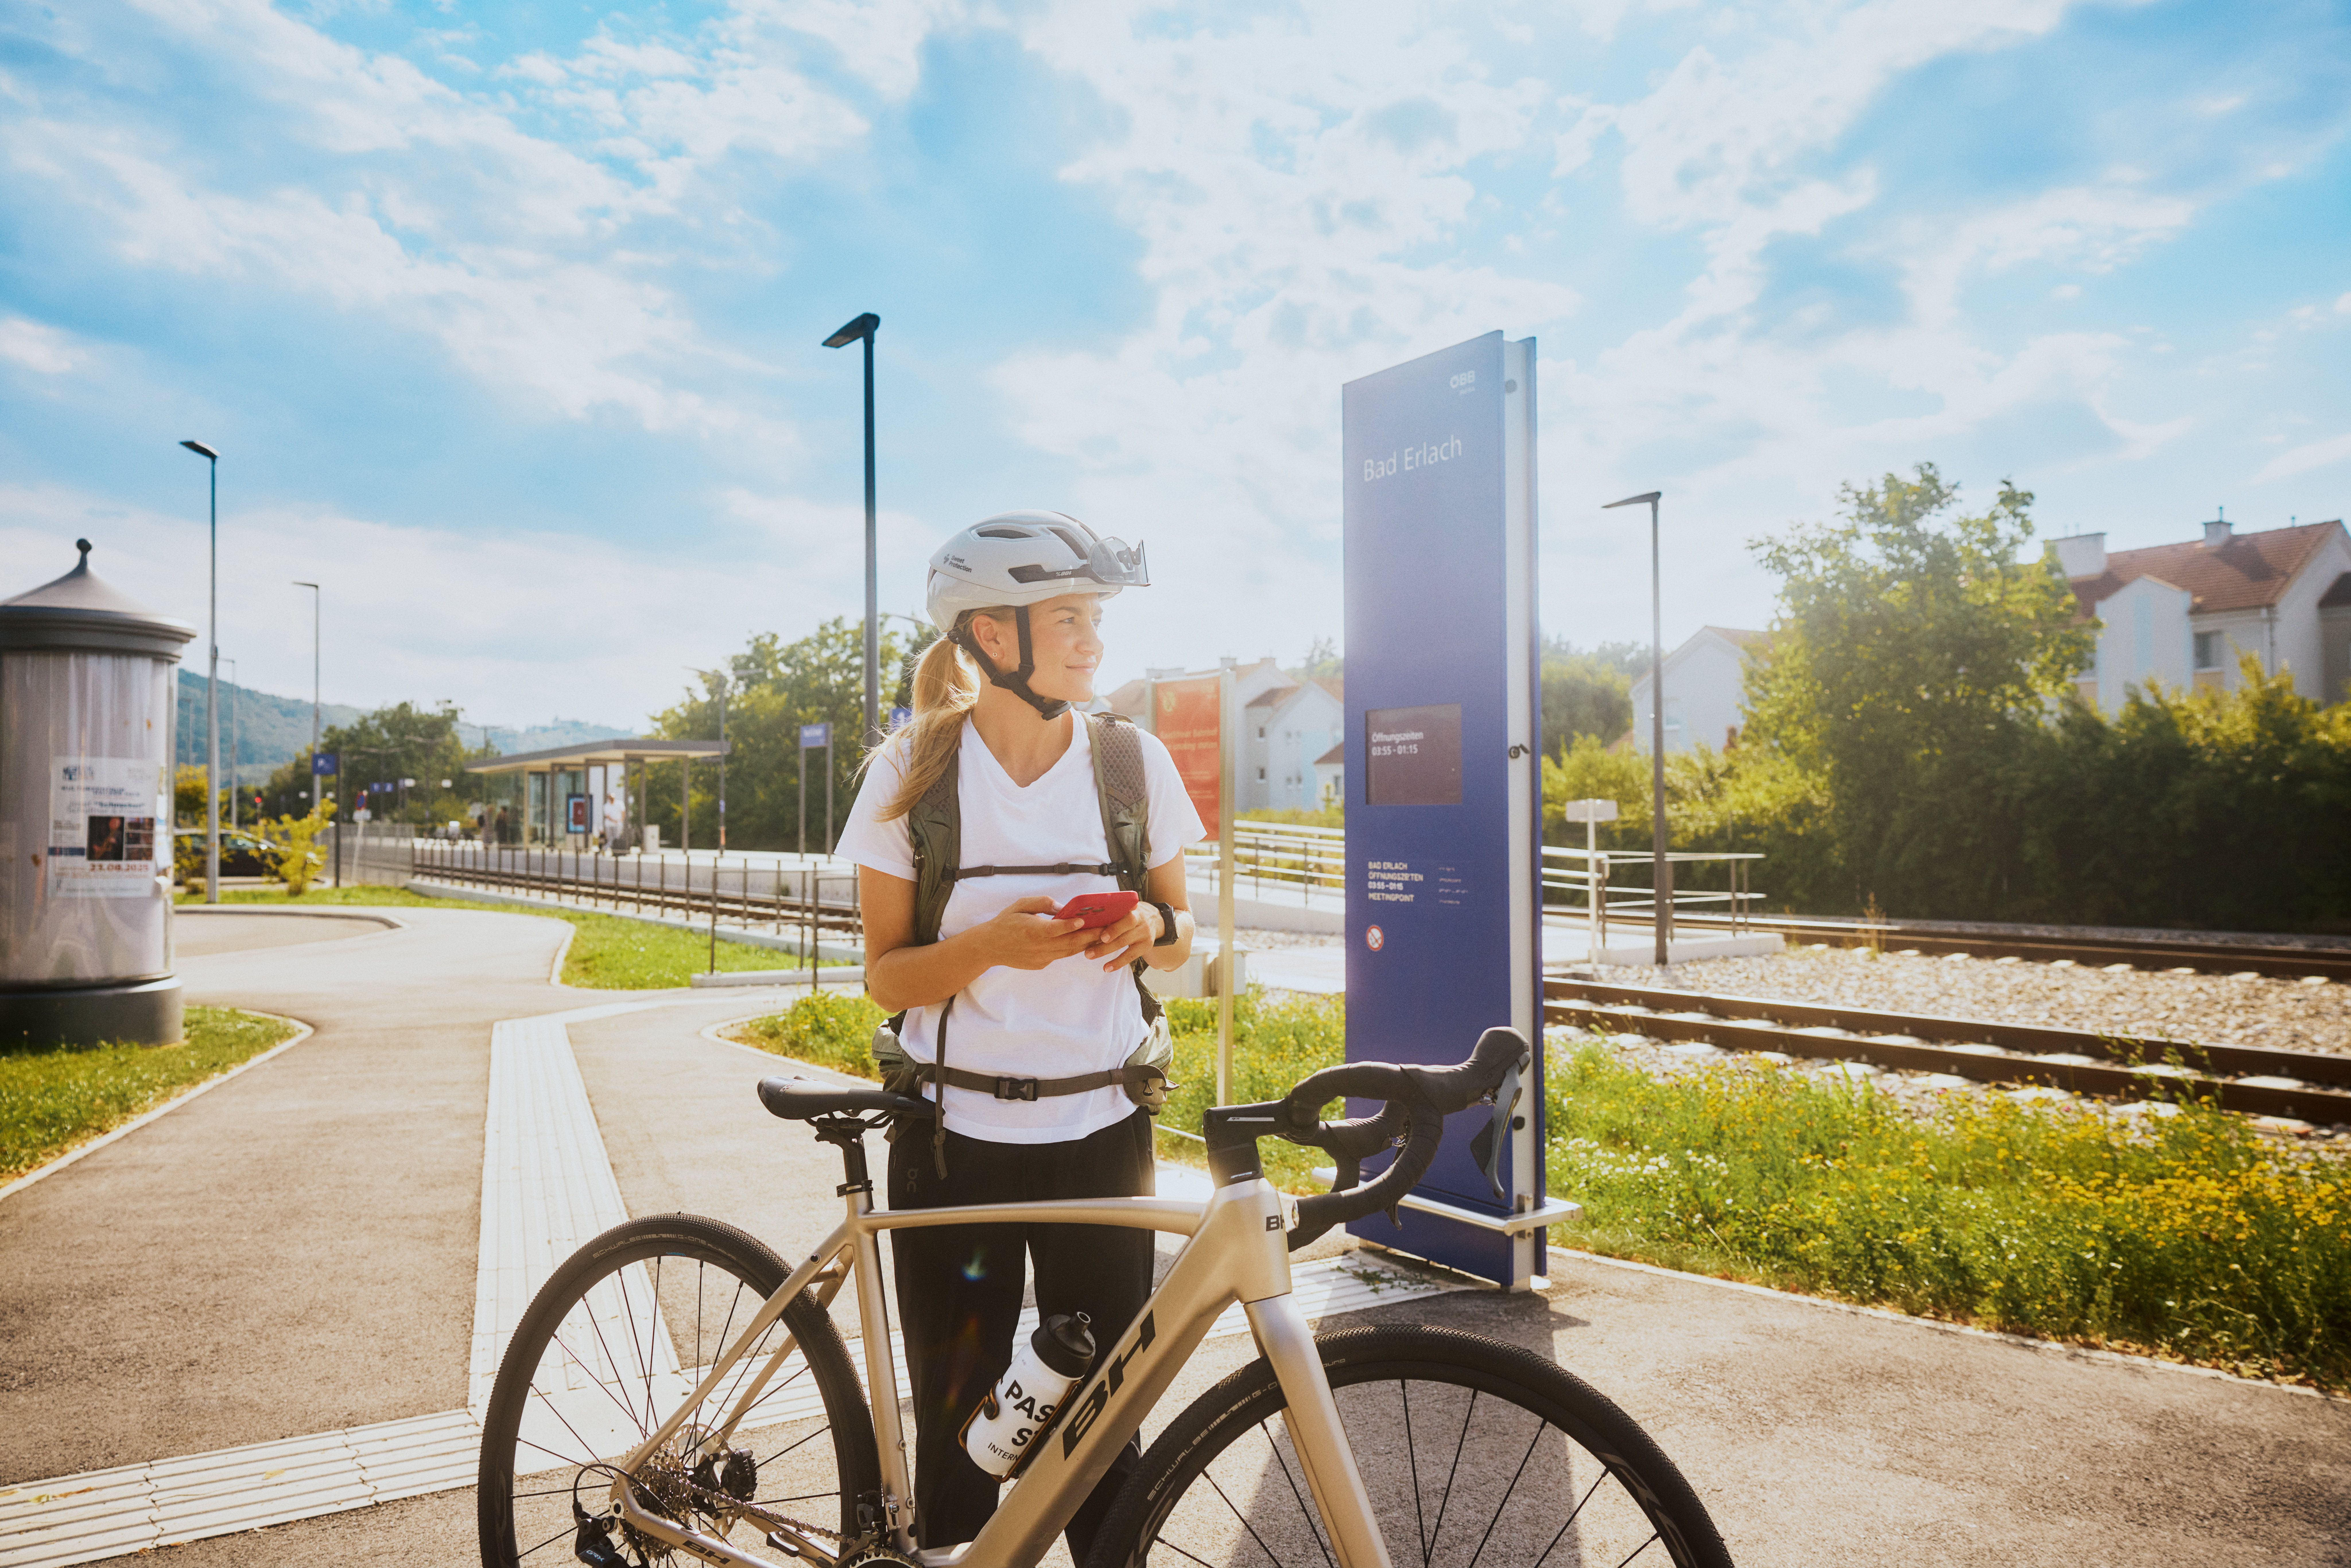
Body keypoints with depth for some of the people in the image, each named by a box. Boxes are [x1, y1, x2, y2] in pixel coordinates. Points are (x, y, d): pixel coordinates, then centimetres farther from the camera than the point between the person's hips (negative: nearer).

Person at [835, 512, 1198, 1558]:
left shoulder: (1134, 760, 0)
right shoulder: (912, 773, -5)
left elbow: (1179, 933, 9)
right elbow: (886, 977, -4)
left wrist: (1150, 926, -14)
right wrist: (993, 942, -23)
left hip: (1101, 1133, 1)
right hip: (956, 1140, -1)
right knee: (959, 1423, 8)